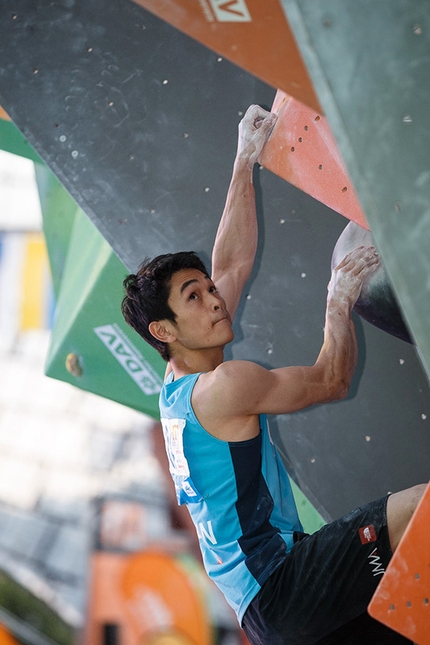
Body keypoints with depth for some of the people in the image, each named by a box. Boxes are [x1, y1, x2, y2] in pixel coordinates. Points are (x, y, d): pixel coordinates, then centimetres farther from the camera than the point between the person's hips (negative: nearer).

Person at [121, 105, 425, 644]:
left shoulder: (178, 385, 13)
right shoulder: (223, 386, -14)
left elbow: (232, 263, 19)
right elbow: (331, 379, -4)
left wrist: (245, 162, 22)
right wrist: (340, 299, 10)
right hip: (282, 589, -10)